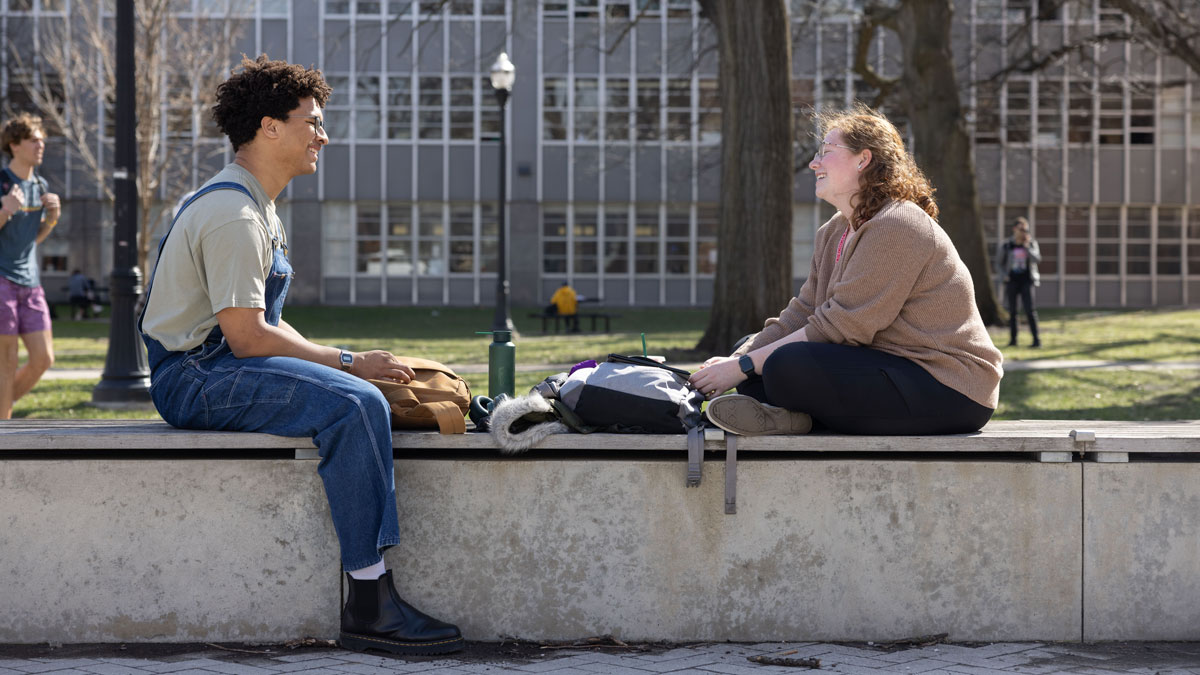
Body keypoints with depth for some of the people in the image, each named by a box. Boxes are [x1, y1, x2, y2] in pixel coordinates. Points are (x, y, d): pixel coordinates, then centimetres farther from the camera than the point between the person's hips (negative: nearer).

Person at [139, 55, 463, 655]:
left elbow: (265, 321, 20)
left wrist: (345, 365, 6)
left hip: (217, 366, 11)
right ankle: (368, 605, -27)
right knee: (354, 404, -27)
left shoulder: (256, 208, 19)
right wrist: (346, 362, -14)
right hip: (195, 377, -11)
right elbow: (247, 337, -21)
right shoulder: (233, 214, -16)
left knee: (367, 395, 8)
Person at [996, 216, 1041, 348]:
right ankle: (1013, 339, 14)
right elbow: (999, 263, 13)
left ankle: (1036, 339, -13)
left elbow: (1036, 259, -11)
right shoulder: (1006, 246, 3)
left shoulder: (1032, 244, 4)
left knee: (1030, 310, -11)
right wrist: (1004, 275, -2)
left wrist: (1026, 246, -16)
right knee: (1012, 311, 5)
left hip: (1026, 282, -1)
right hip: (1012, 282, 1)